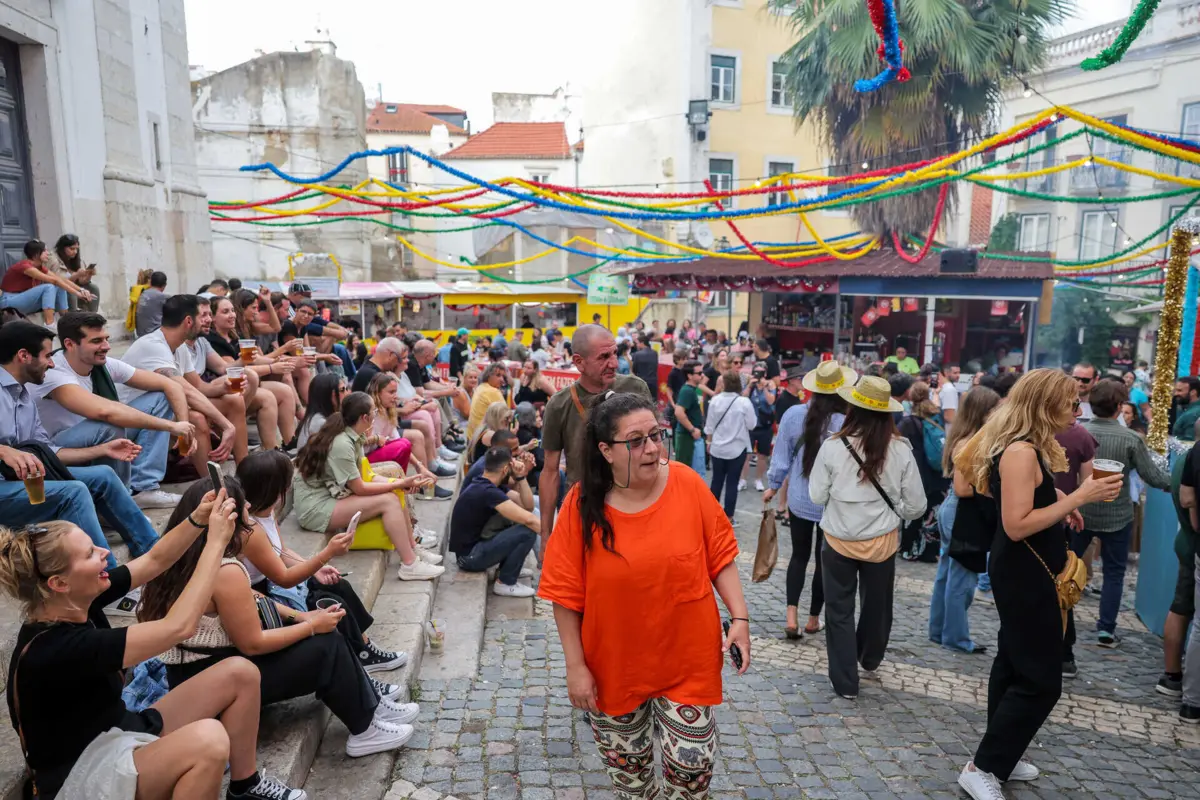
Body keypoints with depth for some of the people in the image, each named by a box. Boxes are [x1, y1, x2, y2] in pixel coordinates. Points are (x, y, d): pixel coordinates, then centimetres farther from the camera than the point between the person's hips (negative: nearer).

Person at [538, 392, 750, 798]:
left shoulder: (688, 485, -12)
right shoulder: (582, 504, -15)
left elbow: (720, 555, -2)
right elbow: (566, 593, -10)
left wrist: (739, 617, -8)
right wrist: (576, 666, -8)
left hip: (686, 659, 0)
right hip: (614, 665, 0)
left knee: (691, 763, 7)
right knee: (626, 763, 19)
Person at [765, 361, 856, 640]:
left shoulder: (793, 414, -11)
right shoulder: (845, 424, -19)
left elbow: (781, 455, -2)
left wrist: (773, 486, 12)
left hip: (799, 500, 2)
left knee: (799, 555, 17)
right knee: (824, 560, 14)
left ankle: (791, 615, 5)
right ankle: (813, 619, 26)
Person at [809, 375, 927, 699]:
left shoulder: (833, 447, -17)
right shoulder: (900, 450, -12)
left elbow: (817, 496, -7)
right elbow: (916, 506, -5)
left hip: (839, 540, -2)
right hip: (882, 540, 2)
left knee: (840, 610, 14)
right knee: (877, 605, 25)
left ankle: (845, 681, 20)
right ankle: (870, 659, 48)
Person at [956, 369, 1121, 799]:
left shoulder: (1027, 447, 8)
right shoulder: (1021, 451, -24)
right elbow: (1016, 525, -29)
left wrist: (1063, 503, 9)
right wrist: (1078, 497, -26)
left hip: (1026, 570, 11)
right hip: (1023, 573, -11)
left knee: (1015, 664, 19)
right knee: (1040, 679, -3)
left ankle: (1000, 757, 33)